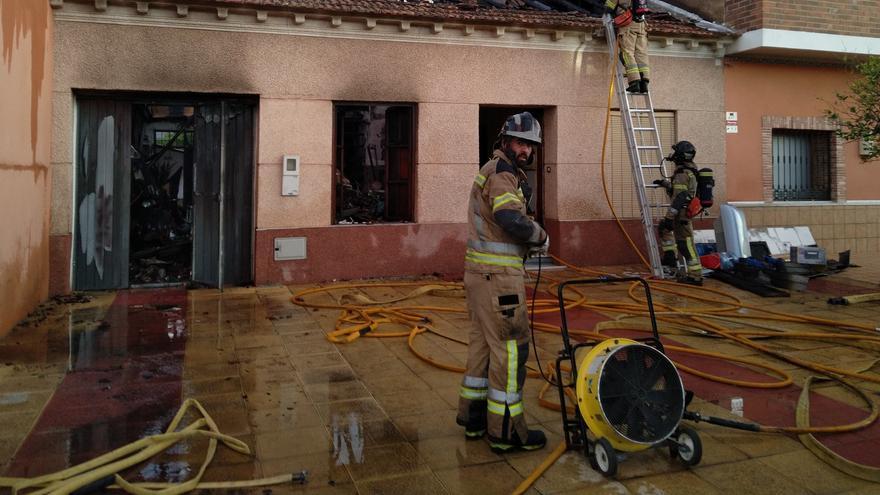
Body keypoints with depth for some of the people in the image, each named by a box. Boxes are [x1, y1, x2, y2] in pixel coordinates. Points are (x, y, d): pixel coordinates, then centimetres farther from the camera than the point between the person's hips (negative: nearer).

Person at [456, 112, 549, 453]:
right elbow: (510, 218, -29)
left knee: (482, 343, 17)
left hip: (481, 272, 10)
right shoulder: (502, 172, -13)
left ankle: (473, 417, 28)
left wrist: (527, 242, 6)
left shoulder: (493, 171, 20)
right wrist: (542, 238, -13)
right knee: (510, 348, -4)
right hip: (497, 276, -10)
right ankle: (505, 431, 4)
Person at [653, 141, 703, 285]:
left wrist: (669, 217, -26)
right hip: (685, 210, 11)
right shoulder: (689, 171, 12)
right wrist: (664, 183, 31)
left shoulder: (682, 174, -20)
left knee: (685, 244, -6)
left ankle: (695, 276, -2)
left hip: (682, 213, -11)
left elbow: (679, 197, -26)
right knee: (663, 228, 26)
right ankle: (671, 256, 25)